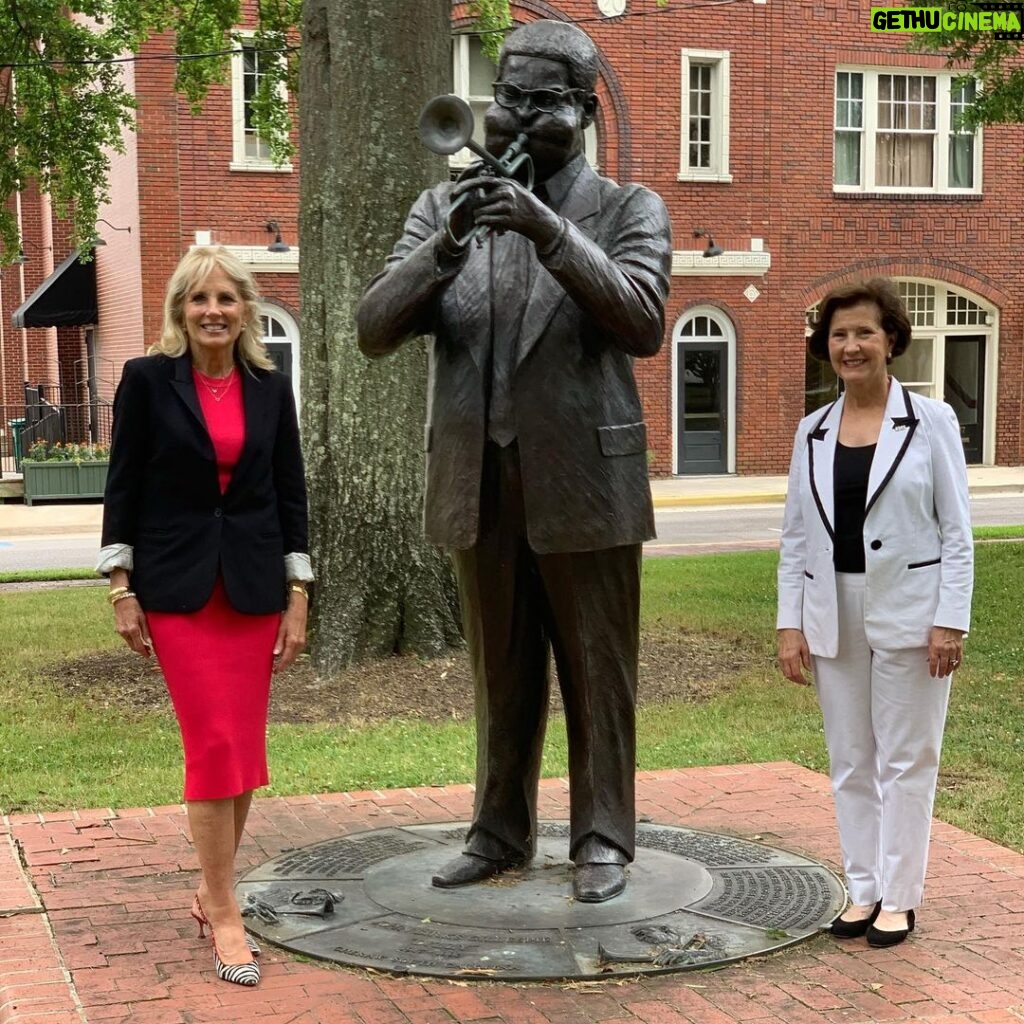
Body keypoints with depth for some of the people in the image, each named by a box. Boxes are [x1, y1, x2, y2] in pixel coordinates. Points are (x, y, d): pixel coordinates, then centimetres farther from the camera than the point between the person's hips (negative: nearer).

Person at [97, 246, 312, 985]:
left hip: (255, 585, 3)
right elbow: (123, 485, -2)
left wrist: (298, 598, 2)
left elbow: (291, 493, 6)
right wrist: (122, 589, -6)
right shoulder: (147, 380, -3)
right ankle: (225, 914, 3)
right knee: (216, 746, -8)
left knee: (244, 749, 7)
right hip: (176, 586, -3)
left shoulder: (270, 389, 4)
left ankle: (212, 892, 25)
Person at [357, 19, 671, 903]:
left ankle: (602, 841, 20)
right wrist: (445, 246, -21)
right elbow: (376, 330, -4)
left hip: (583, 483, -2)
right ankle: (500, 833, 27)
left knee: (598, 674, 7)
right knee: (501, 674, 14)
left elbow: (643, 324, -17)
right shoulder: (444, 208, 6)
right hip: (480, 487, 3)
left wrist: (549, 231, -26)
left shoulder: (628, 211, 0)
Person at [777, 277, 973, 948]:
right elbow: (796, 534, 8)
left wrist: (951, 621, -11)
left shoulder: (932, 421, -3)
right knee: (850, 761, 10)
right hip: (835, 615, 4)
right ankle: (864, 889, 22)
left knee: (905, 759, 4)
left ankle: (899, 897, 14)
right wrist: (790, 623, 2)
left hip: (909, 613, -4)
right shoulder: (814, 431, 7)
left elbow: (958, 531, -5)